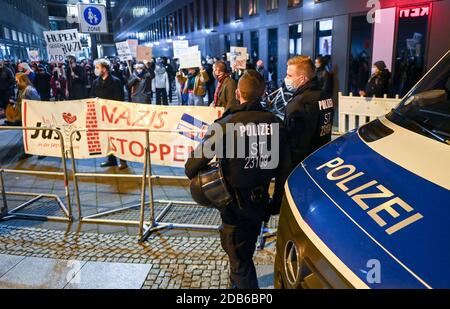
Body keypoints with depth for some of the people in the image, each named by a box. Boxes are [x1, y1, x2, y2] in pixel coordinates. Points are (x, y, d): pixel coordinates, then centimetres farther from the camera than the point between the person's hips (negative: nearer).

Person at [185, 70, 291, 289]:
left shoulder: (227, 125, -20)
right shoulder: (276, 124, -9)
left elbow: (198, 160, -20)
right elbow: (285, 169, -6)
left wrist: (192, 173, 3)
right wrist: (276, 203, 7)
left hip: (235, 204, -5)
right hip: (261, 203, 5)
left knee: (239, 260, 14)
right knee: (245, 252, 28)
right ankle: (237, 283, 52)